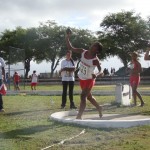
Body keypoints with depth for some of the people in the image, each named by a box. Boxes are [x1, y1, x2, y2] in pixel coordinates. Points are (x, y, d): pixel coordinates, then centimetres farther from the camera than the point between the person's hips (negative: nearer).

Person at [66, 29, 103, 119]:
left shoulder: (96, 60, -25)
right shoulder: (83, 52, -11)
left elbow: (101, 72, -25)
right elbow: (70, 48, -7)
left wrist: (96, 75, -47)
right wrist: (67, 38, -20)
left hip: (89, 80, -7)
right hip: (82, 78, 7)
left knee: (83, 96, -17)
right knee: (88, 96, 21)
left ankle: (79, 116, -17)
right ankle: (99, 108, 44)